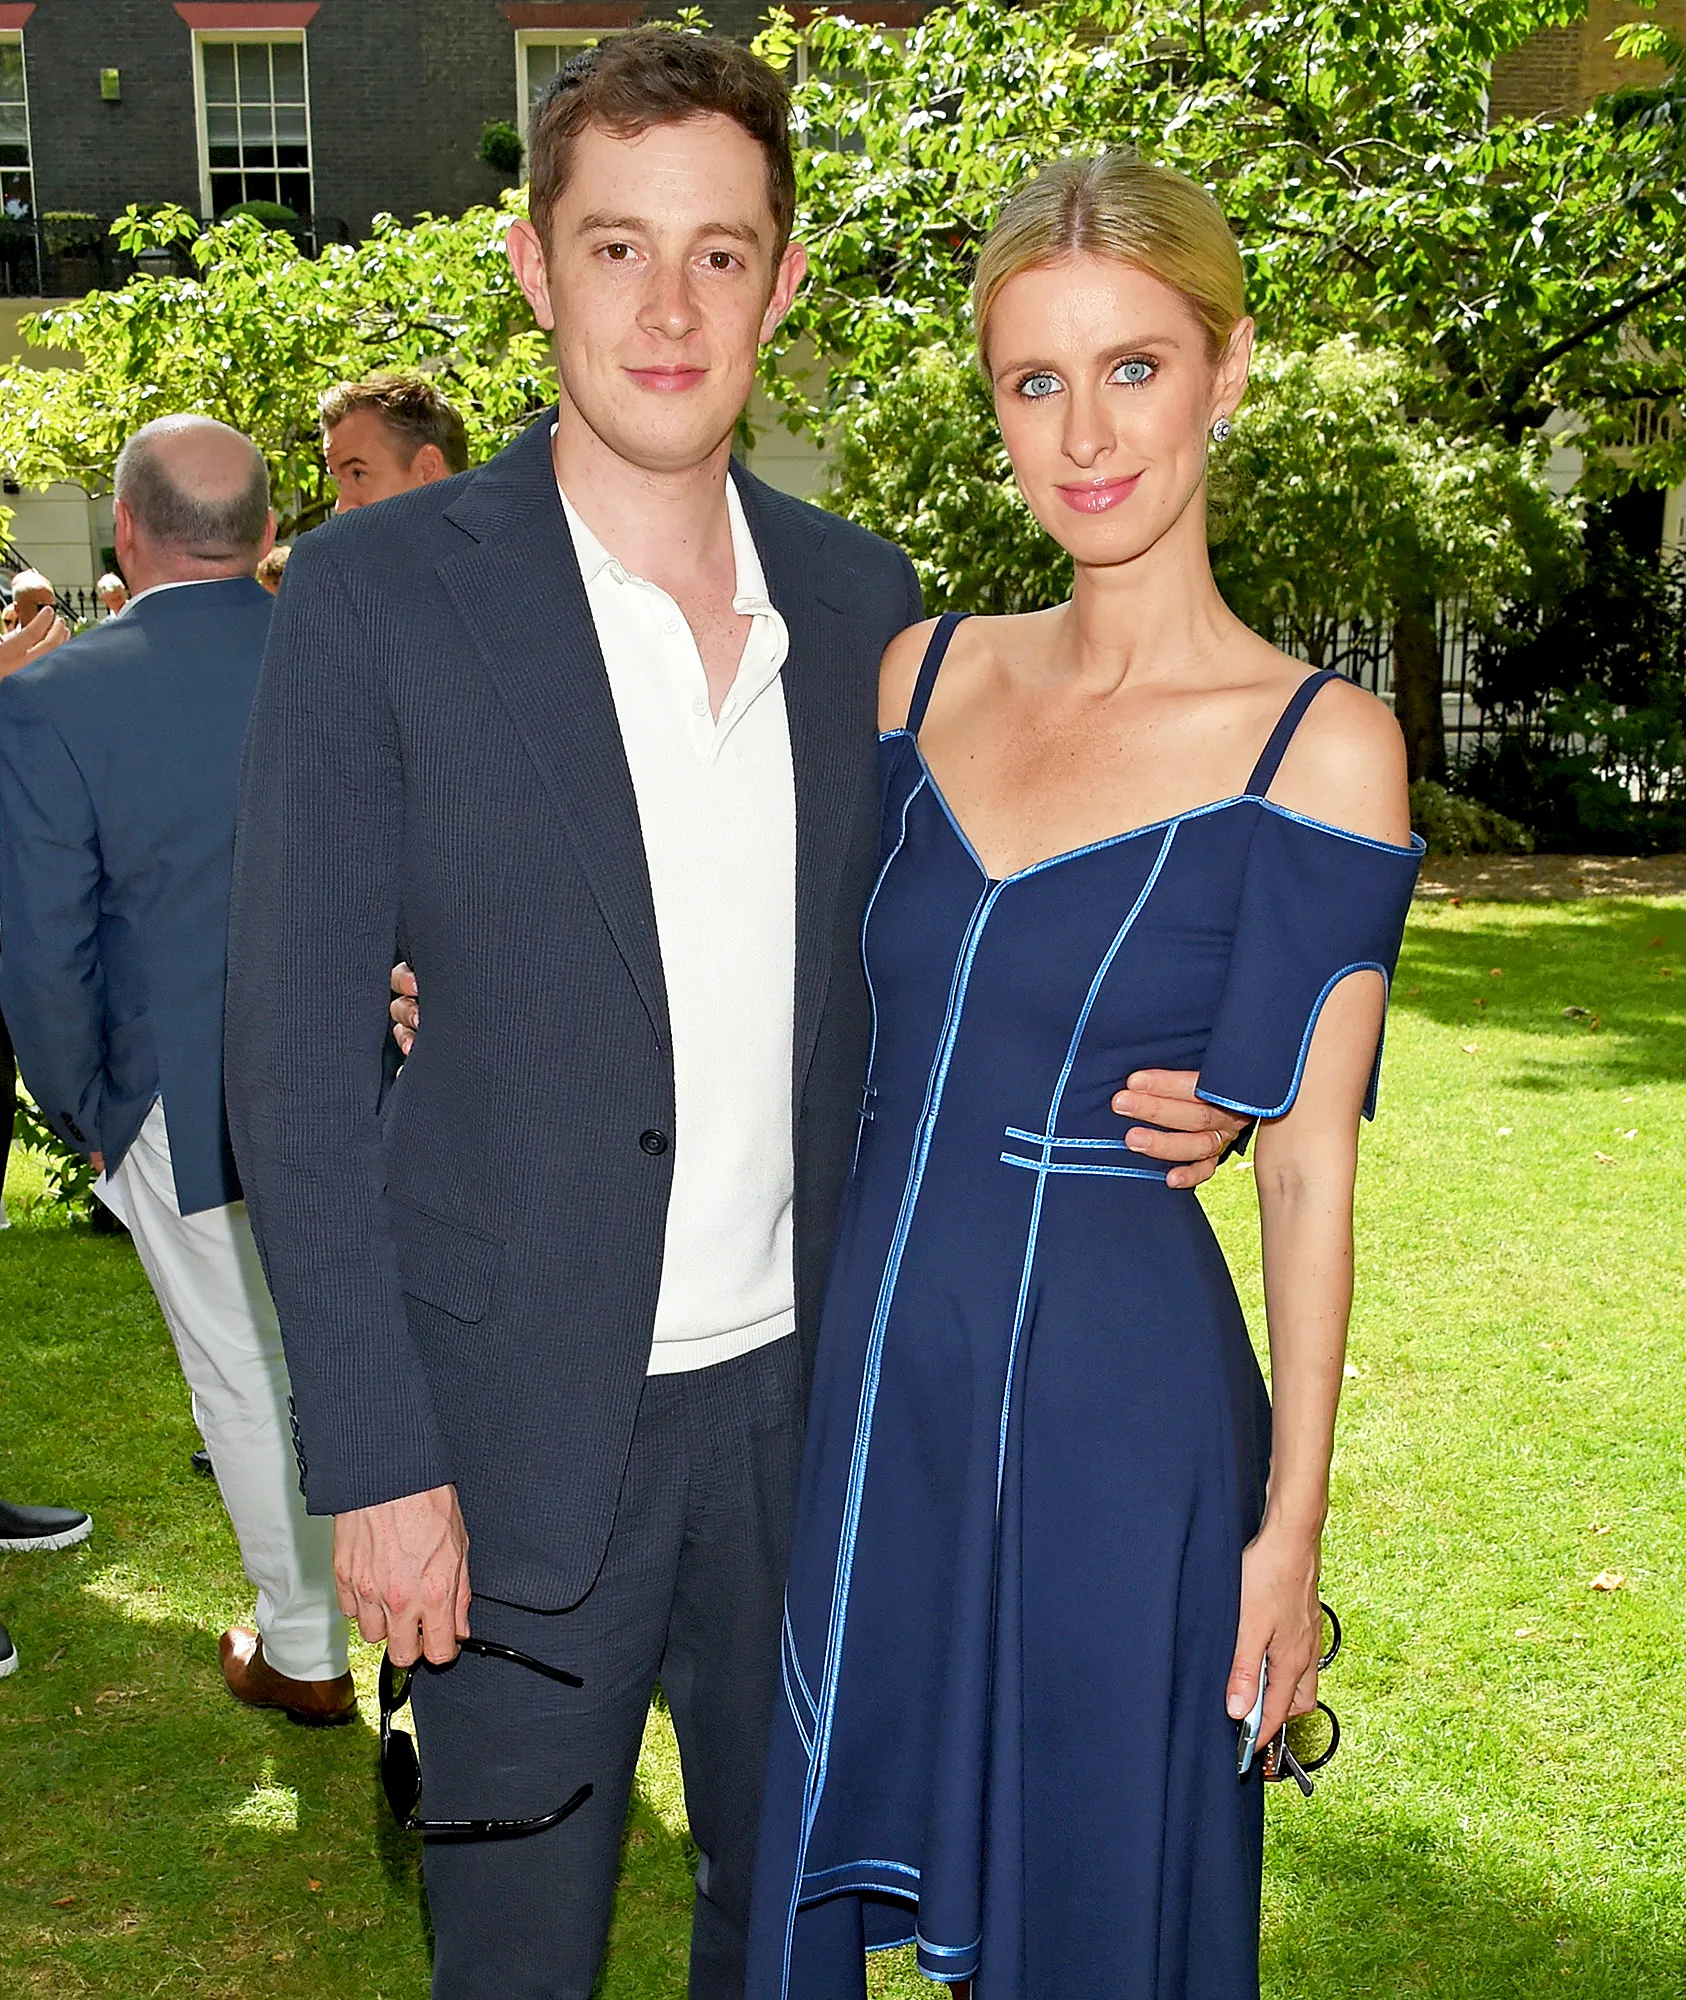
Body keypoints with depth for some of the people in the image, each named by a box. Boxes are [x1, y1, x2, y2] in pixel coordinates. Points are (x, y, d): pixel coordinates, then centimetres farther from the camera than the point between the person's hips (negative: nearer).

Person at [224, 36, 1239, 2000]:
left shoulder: (857, 597, 3)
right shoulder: (374, 596, -10)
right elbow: (295, 1063, -10)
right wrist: (377, 1467, -12)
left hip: (805, 1394, 4)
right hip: (519, 1420, -4)